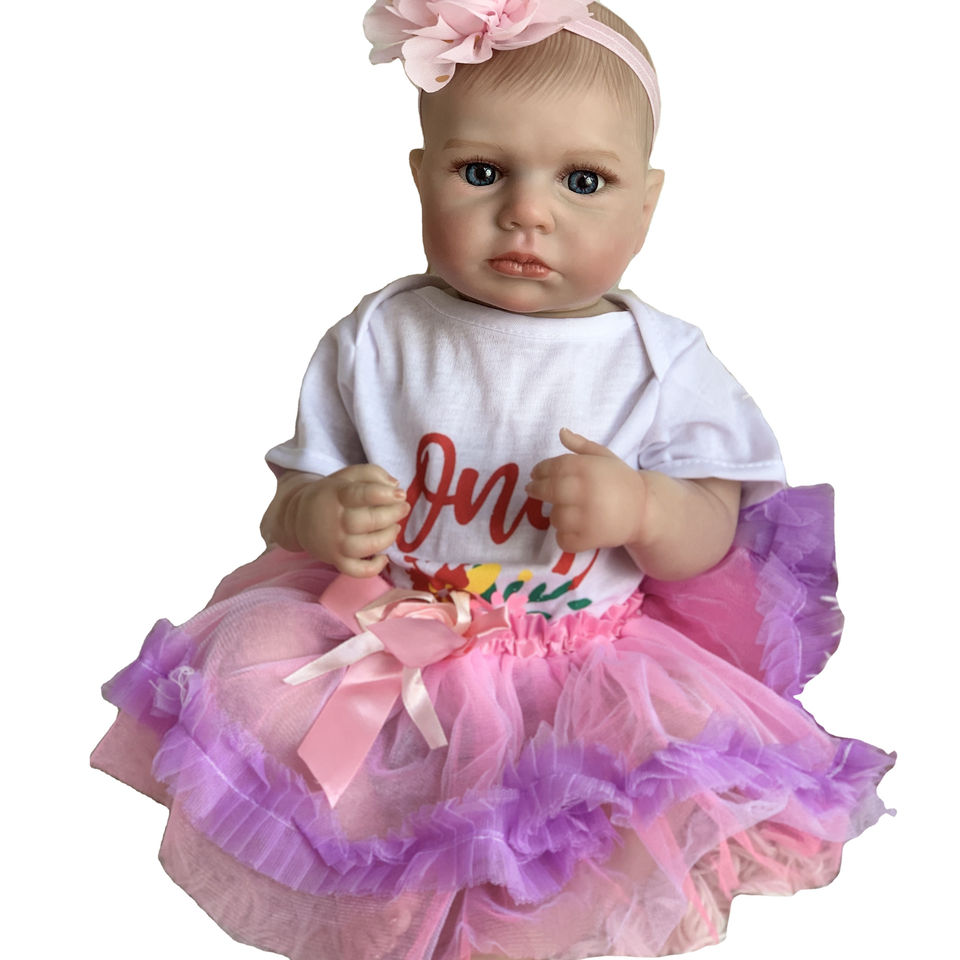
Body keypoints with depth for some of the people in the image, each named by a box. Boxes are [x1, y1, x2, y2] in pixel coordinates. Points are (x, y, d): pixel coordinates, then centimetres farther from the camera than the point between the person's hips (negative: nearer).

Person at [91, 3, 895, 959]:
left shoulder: (661, 362, -4)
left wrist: (640, 507, -23)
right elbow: (290, 502, 3)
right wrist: (321, 515, -22)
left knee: (688, 750, -26)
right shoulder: (376, 342, -2)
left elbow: (712, 532, -1)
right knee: (245, 661, -19)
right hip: (379, 637, 2)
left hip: (585, 658, -1)